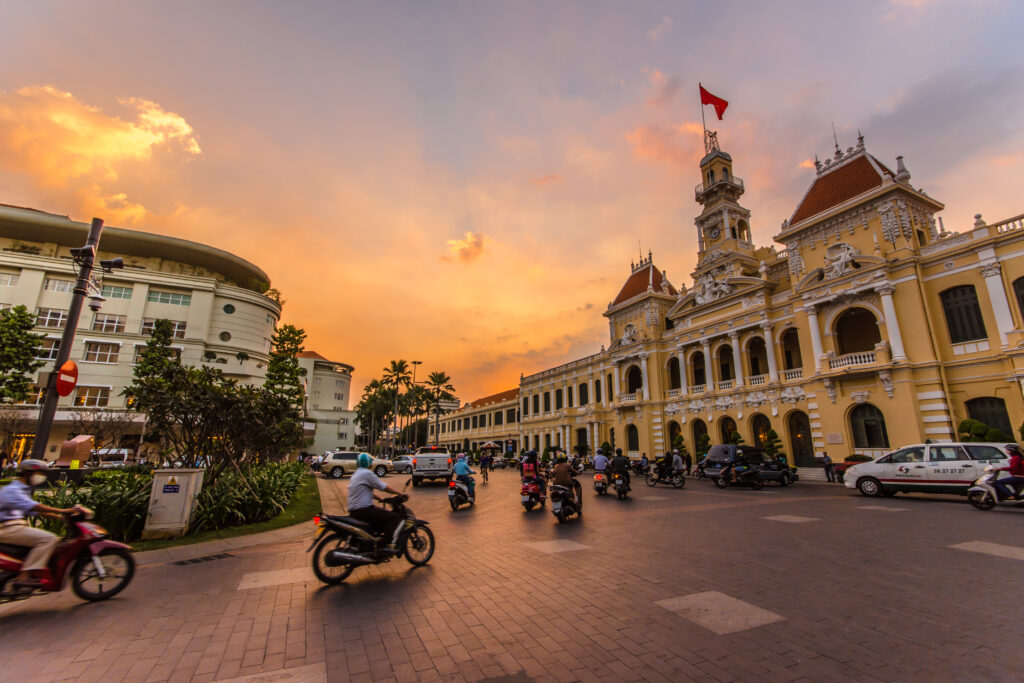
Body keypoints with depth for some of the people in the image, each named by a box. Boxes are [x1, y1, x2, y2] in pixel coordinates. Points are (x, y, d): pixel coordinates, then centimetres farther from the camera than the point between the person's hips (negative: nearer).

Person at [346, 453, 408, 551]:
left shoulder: (355, 474, 19)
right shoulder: (367, 473, -11)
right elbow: (384, 487, -11)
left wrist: (381, 499, 20)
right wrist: (399, 493, -4)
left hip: (354, 511, 10)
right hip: (363, 511, -10)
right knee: (397, 518, -12)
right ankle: (391, 544, -21)